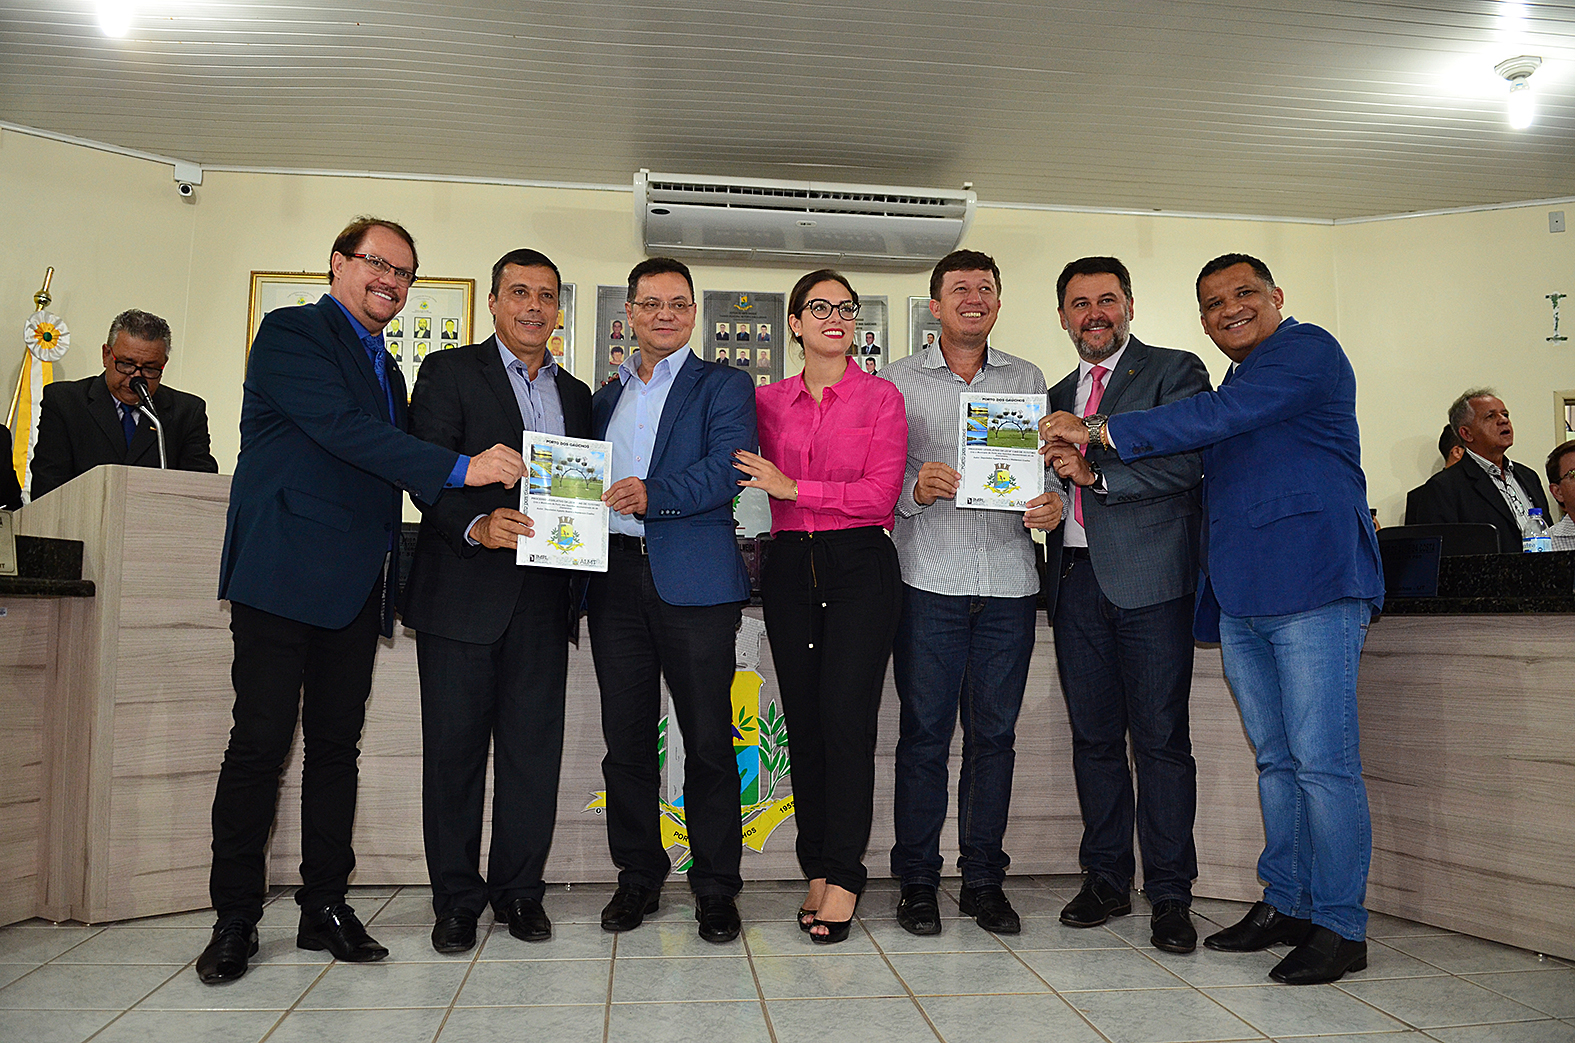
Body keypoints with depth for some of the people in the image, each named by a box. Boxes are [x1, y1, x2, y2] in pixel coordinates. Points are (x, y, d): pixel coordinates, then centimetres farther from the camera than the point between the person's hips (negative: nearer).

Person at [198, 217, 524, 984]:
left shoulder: (384, 367, 21)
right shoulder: (291, 332, -3)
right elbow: (344, 429, -17)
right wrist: (460, 468, -23)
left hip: (356, 585, 7)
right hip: (284, 570, -7)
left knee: (337, 743, 9)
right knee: (261, 741, -3)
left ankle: (326, 906, 17)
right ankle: (234, 917, 9)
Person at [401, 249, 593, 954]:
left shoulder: (576, 395, 18)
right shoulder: (448, 372, 3)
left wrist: (577, 583, 2)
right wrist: (476, 526, -25)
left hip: (543, 599, 4)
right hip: (463, 592, -4)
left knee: (534, 748, 5)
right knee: (454, 746, 3)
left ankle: (519, 889, 20)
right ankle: (457, 898, 17)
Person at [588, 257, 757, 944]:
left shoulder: (724, 386, 6)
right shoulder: (606, 395, 22)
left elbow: (727, 469, -10)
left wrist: (653, 495, -24)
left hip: (694, 579, -4)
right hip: (616, 578, 4)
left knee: (708, 740, -1)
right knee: (626, 739, 8)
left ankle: (715, 886, 12)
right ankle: (638, 876, 23)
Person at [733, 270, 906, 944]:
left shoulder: (881, 399, 2)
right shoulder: (768, 401, 12)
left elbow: (880, 494, -8)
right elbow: (756, 483, 18)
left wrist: (793, 488, -11)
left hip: (860, 567, -3)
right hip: (790, 567, 3)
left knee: (846, 719, -7)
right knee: (803, 723, 6)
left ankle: (844, 877, 5)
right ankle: (817, 869, 18)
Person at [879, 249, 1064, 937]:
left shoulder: (1027, 379, 15)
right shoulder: (897, 380, 8)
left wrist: (1051, 503, -7)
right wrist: (915, 488, -16)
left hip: (1008, 578, 2)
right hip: (929, 577, -2)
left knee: (994, 733, 7)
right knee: (924, 733, 1)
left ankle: (984, 880, 19)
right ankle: (917, 881, 13)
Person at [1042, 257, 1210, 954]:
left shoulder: (1175, 371, 3)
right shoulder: (1058, 395, 21)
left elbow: (1189, 463, -12)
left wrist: (1096, 471, -17)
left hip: (1150, 580, -5)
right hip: (1078, 579, 5)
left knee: (1160, 740, -2)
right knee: (1094, 738, 10)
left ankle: (1169, 895, 8)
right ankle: (1105, 880, 21)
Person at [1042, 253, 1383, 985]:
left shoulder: (1306, 350, -2)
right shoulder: (1237, 385, 25)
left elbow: (1212, 418, -15)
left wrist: (1097, 430, -9)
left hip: (1313, 583, -8)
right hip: (1242, 599, 8)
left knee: (1323, 761, -6)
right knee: (1276, 761, 12)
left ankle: (1340, 925, 3)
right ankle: (1286, 904, 21)